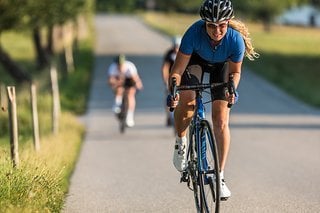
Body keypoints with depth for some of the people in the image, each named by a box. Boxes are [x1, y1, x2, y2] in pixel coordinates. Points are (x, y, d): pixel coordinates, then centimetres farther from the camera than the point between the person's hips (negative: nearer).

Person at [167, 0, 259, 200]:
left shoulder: (235, 39, -36)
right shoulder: (194, 33, -39)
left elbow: (235, 72, -16)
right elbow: (177, 70, -31)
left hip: (222, 65, 0)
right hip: (197, 59, 0)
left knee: (221, 121, -10)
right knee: (186, 101, -28)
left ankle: (220, 176, -1)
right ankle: (180, 142, 2)